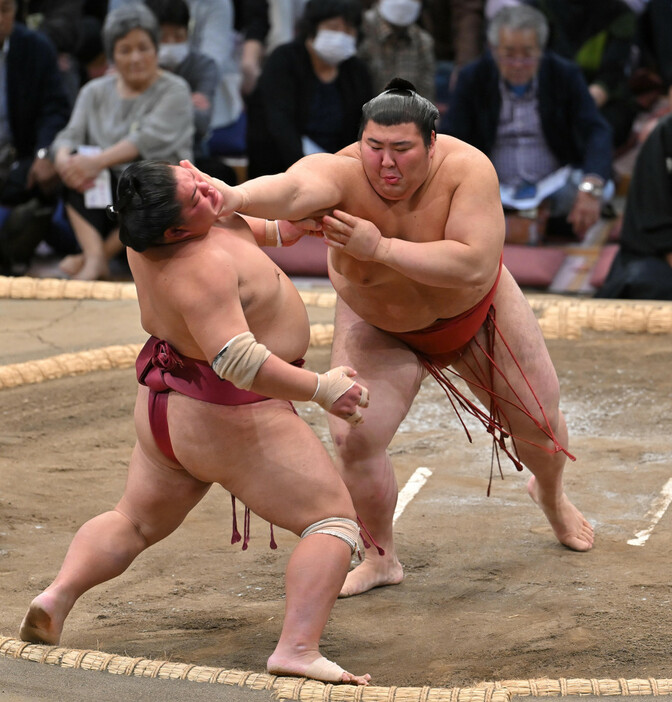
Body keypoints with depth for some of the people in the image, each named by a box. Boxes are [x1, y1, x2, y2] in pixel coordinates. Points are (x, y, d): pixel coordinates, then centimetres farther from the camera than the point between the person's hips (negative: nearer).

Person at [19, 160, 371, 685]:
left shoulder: (149, 231, -6)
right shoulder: (202, 267, -31)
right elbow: (237, 359, -39)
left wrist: (275, 231, 17)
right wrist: (320, 389, -31)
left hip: (165, 409, 9)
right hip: (233, 421, -9)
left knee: (136, 522, 26)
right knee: (335, 520, -2)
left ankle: (58, 594, 3)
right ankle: (298, 648, -19)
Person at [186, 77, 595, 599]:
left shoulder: (467, 168, -33)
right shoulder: (342, 173, -35)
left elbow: (476, 266, -41)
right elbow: (293, 188, -58)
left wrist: (380, 247, -43)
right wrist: (236, 197, -80)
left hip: (476, 314, 1)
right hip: (380, 329, 0)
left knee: (540, 426, 13)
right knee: (354, 439, -16)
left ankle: (551, 495, 50)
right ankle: (382, 559, 9)